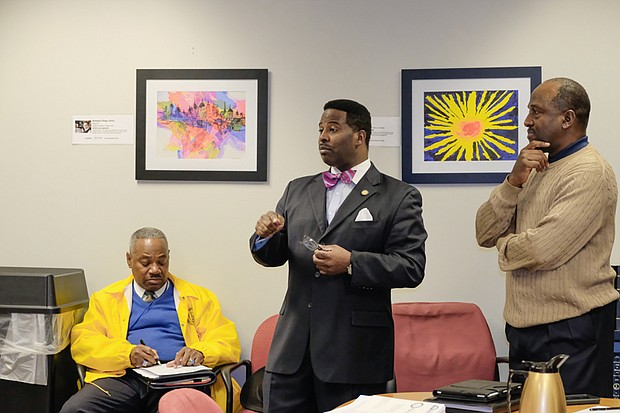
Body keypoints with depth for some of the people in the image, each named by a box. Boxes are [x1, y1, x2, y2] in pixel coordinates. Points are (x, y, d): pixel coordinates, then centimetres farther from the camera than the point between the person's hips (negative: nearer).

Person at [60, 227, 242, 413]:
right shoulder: (106, 298, 21)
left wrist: (200, 352, -12)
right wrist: (127, 353, -12)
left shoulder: (198, 298, 21)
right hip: (123, 378, 1)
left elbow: (228, 341, 12)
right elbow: (82, 341, 7)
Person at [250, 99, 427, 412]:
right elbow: (272, 256, 16)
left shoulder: (399, 197, 1)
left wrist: (352, 263, -20)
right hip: (293, 348, 4)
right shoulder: (298, 190, 16)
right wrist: (265, 235, -6)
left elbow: (411, 267, -8)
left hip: (355, 351, -4)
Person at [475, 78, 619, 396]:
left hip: (570, 333, -9)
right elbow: (485, 233, 6)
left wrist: (505, 246, -2)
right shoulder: (535, 171, 14)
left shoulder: (590, 173, -14)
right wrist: (514, 181, -8)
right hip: (524, 328, 9)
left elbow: (540, 251, -24)